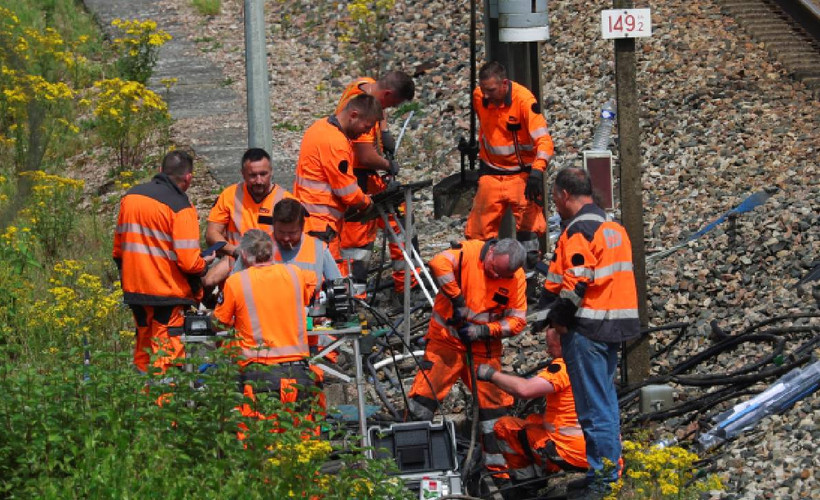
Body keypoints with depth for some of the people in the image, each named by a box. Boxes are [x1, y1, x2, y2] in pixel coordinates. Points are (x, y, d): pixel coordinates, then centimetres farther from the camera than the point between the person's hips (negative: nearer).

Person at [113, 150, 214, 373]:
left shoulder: (130, 197, 8)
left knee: (143, 357, 15)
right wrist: (204, 262, 3)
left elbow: (118, 250, 16)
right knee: (167, 358, -3)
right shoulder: (180, 207, -13)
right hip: (168, 294, -6)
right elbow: (188, 262, -17)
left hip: (134, 289, 7)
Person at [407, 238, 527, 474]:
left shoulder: (516, 278, -6)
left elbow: (517, 321, -3)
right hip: (446, 337, -2)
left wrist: (483, 331, -17)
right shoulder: (469, 252, -15)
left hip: (484, 346, 3)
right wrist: (457, 301, -30)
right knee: (425, 393, -5)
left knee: (493, 402, 2)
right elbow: (439, 263, -34)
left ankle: (496, 462, 12)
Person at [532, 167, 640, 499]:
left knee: (593, 407, -5)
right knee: (606, 401, 16)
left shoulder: (579, 231, -14)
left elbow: (575, 284, -21)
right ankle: (609, 470, 22)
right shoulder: (614, 228, 16)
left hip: (587, 330, -10)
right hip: (613, 328, 10)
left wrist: (556, 318, -9)